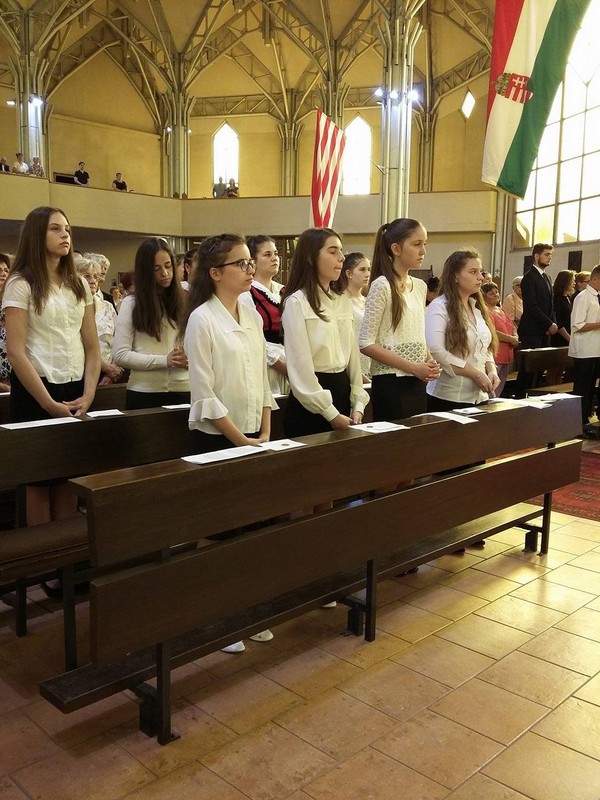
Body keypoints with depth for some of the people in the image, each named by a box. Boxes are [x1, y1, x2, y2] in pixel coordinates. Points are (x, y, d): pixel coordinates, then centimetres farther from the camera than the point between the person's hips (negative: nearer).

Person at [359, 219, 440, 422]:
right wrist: (412, 367, -18)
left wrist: (430, 362, -2)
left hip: (418, 382, 7)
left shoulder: (420, 286, 10)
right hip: (391, 383, -7)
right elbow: (366, 343, -16)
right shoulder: (382, 286, -11)